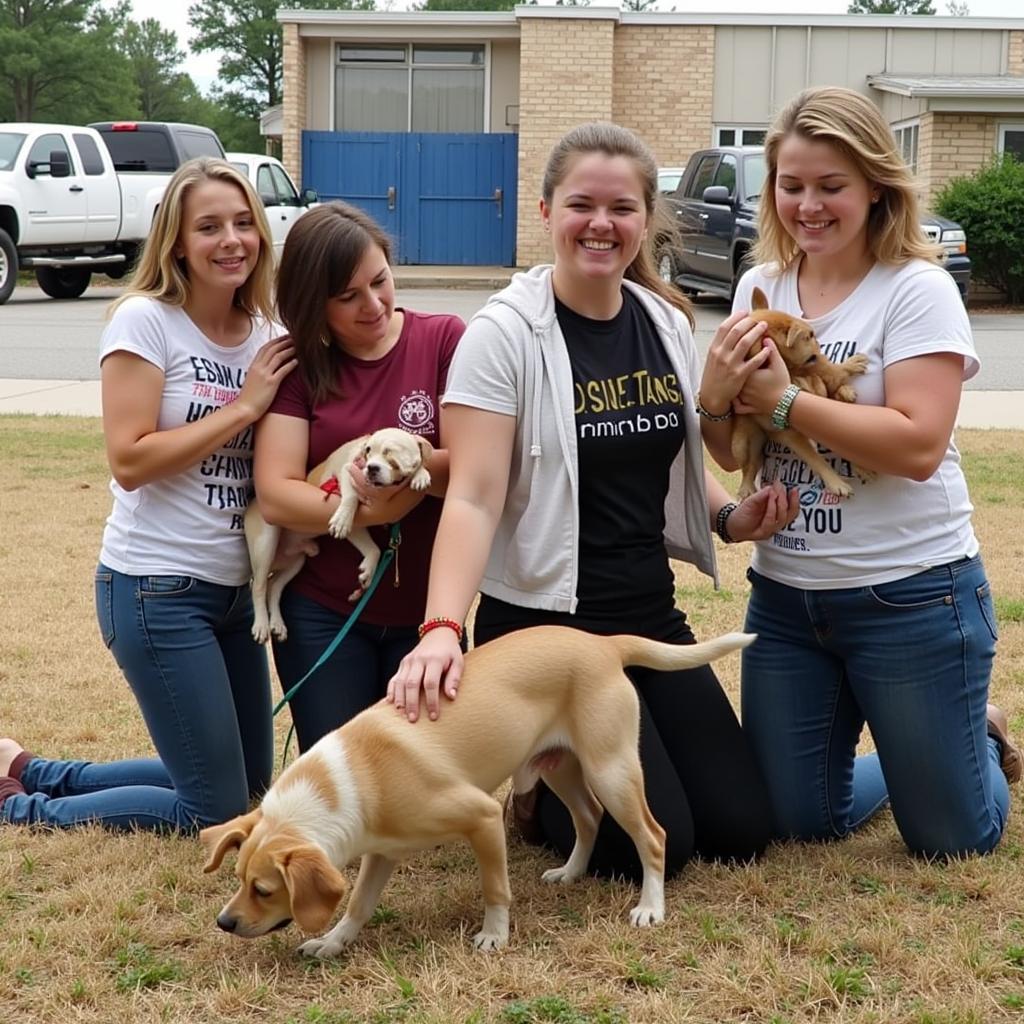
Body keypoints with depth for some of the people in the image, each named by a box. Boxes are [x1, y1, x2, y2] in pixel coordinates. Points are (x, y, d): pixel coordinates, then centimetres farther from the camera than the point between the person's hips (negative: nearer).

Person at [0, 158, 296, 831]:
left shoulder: (266, 333, 5)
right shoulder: (145, 320, -13)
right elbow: (130, 460, -20)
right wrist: (243, 406, -18)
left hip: (237, 588, 8)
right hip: (158, 590, -8)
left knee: (252, 780, 19)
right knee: (215, 811, -3)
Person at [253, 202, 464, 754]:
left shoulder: (444, 340, -5)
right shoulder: (297, 363, -2)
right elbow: (275, 496, -11)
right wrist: (369, 511, -25)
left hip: (426, 611, 0)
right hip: (322, 615, 0)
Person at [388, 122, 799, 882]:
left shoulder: (668, 322, 4)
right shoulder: (505, 334, -15)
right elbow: (474, 498, -23)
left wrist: (731, 516, -2)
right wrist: (442, 627, -38)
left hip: (651, 613, 6)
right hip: (541, 624, -6)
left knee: (740, 826, 4)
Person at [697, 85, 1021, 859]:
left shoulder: (918, 290, -12)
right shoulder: (761, 289, 4)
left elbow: (918, 446, -23)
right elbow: (733, 455, 5)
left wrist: (783, 400, -23)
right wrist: (716, 396, -16)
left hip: (911, 596, -5)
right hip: (784, 595, 5)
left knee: (951, 838, 6)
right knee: (797, 819, 11)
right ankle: (901, 760, 39)